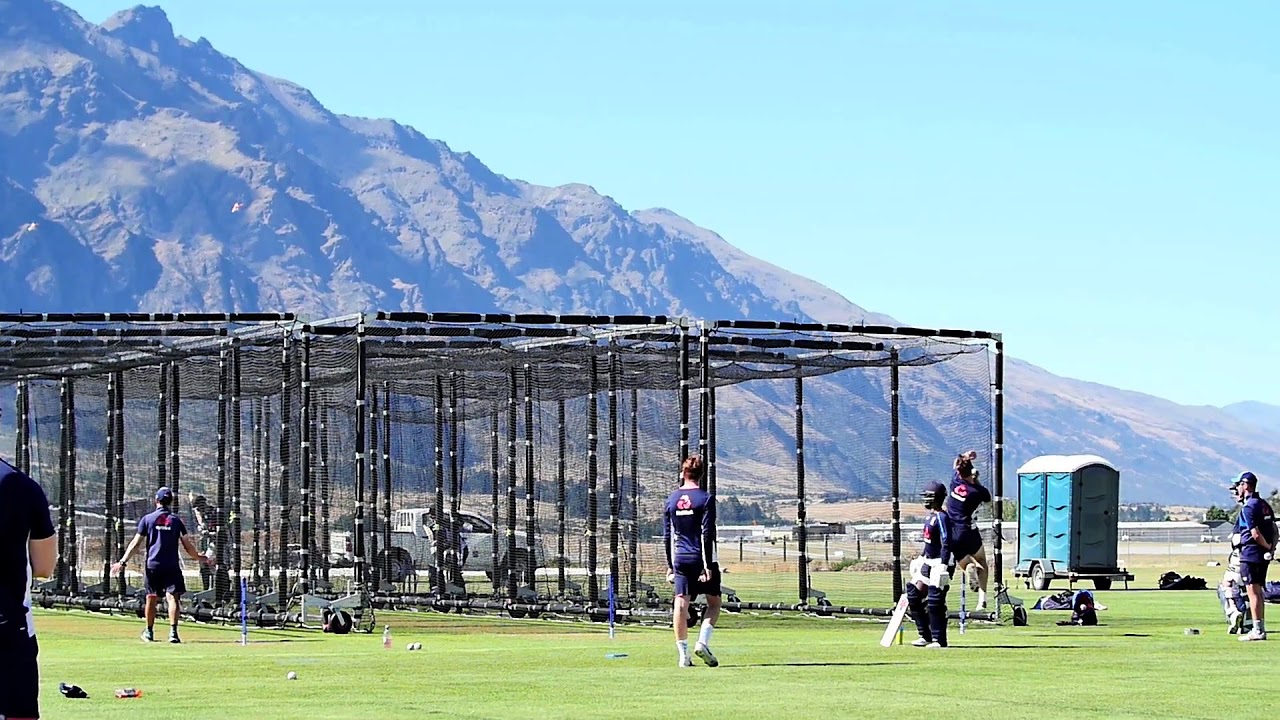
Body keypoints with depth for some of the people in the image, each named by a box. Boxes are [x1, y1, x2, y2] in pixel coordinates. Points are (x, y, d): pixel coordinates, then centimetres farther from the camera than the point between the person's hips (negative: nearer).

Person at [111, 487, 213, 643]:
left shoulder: (147, 519, 3)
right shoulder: (176, 520, 4)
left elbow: (136, 543, 1)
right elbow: (187, 545, 6)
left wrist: (123, 562, 4)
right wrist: (199, 558, 22)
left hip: (152, 566, 1)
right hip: (172, 566, -1)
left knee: (151, 599, 13)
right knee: (173, 596, -8)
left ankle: (149, 632, 25)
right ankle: (173, 631, -23)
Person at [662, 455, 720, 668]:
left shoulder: (672, 500, 7)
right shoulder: (705, 499, -7)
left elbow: (667, 536, 10)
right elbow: (707, 534, -12)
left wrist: (670, 565, 16)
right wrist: (708, 566, -12)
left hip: (680, 560, 3)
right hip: (701, 559, -3)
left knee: (681, 604, 1)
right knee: (714, 603, 10)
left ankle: (683, 654, -2)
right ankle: (703, 642, -8)